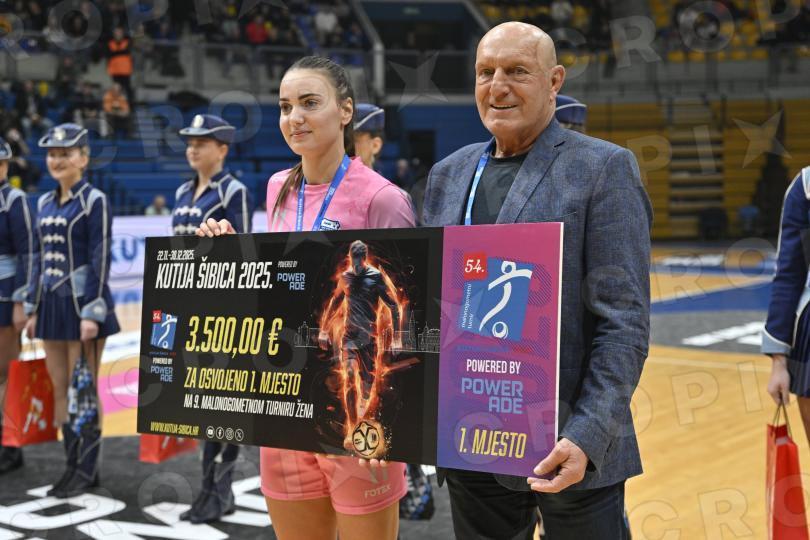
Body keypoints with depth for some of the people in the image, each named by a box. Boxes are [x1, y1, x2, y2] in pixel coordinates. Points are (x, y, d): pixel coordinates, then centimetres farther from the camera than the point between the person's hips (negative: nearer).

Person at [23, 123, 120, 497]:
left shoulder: (94, 201, -7)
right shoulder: (45, 203, 13)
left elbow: (101, 260, -12)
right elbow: (43, 259, 16)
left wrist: (93, 312, -17)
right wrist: (34, 308, 12)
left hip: (82, 303, -7)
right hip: (53, 304, 7)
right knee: (60, 389, 9)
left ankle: (87, 469, 8)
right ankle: (74, 466, 17)